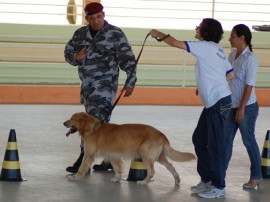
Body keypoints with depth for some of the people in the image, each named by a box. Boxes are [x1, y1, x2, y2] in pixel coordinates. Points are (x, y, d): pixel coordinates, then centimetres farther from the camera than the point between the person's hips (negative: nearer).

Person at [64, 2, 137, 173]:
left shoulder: (115, 34, -6)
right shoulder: (80, 34, 10)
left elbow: (128, 60, -5)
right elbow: (68, 52, 15)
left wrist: (130, 82, -6)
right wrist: (76, 57, -7)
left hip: (105, 85, -6)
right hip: (87, 85, 6)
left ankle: (84, 161, -16)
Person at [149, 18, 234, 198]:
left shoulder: (206, 47, -11)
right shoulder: (217, 50, 15)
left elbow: (176, 43, -10)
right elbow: (231, 74, 17)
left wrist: (160, 34, 7)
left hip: (218, 102, -10)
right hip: (213, 102, 10)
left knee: (215, 144, -5)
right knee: (199, 139, 15)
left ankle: (218, 187, -1)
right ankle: (208, 179, 23)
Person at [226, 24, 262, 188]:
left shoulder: (250, 58, -16)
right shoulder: (233, 55, 5)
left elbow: (249, 86, -17)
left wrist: (241, 109, -19)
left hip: (247, 107, -7)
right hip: (232, 106, 7)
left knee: (248, 141, 4)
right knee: (226, 139, 8)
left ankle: (256, 176, 18)